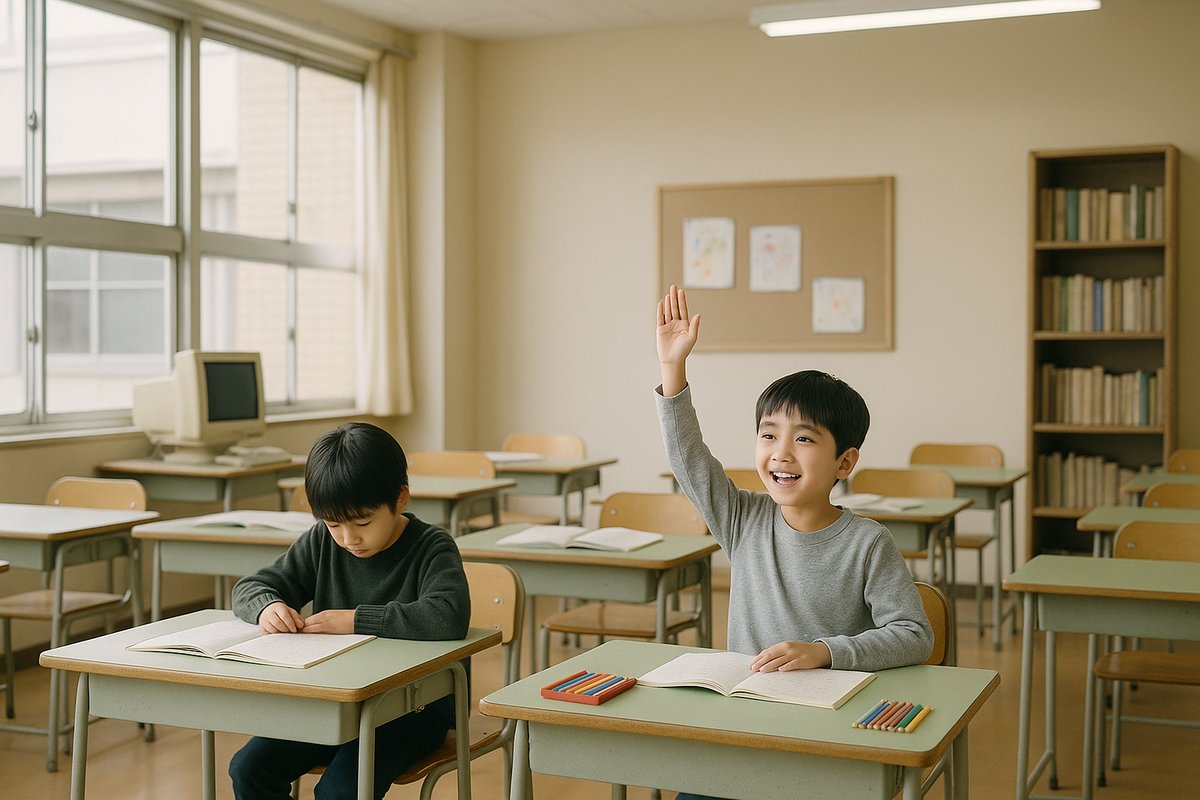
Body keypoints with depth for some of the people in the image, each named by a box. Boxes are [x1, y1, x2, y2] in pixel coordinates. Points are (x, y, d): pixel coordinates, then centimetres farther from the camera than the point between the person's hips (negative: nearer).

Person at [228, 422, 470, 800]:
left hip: (413, 708, -6)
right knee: (248, 768, -10)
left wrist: (357, 619, -30)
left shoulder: (431, 548, -13)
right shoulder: (322, 542, 1)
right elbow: (250, 586, 8)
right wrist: (267, 606, -17)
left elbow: (449, 617, -33)